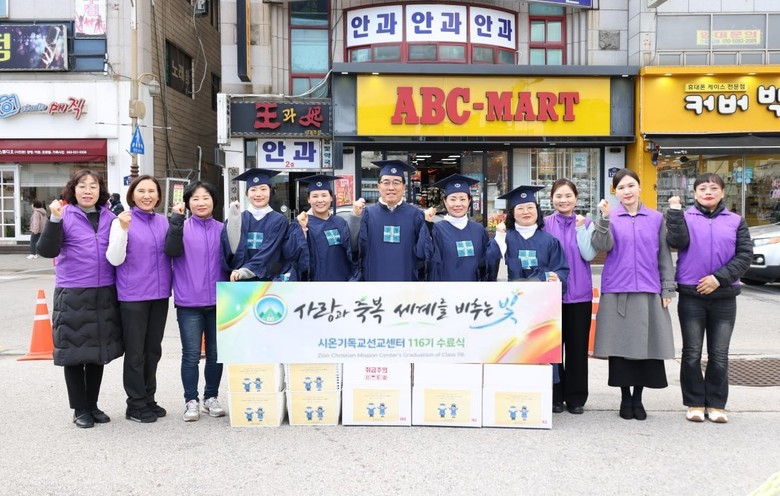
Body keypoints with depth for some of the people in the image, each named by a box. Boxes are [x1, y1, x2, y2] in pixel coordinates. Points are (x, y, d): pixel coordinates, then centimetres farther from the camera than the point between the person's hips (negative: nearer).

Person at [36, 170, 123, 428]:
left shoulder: (109, 217, 7)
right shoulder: (64, 216, -4)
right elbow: (46, 250, -14)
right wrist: (55, 219, -26)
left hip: (104, 295, 4)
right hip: (72, 295, -3)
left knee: (99, 351, 11)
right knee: (75, 352, 5)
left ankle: (93, 405, 26)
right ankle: (80, 409, 19)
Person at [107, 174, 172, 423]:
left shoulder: (163, 221, 7)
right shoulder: (123, 221, -6)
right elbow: (115, 259, -10)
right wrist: (123, 230, -24)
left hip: (159, 294, 5)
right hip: (133, 296, -5)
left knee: (153, 350, 13)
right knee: (135, 352, 3)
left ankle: (149, 400, 25)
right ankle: (136, 405, 14)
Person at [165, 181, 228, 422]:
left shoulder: (222, 229, 8)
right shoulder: (181, 227, 1)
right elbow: (172, 250, -18)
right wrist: (177, 219, -21)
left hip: (217, 301, 2)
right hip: (189, 302, -2)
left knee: (215, 354, 9)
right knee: (191, 355, 1)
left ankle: (211, 397, 23)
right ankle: (191, 401, 13)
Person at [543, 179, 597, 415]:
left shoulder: (586, 223, 5)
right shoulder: (545, 224, 3)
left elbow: (589, 255, -8)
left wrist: (580, 227, -10)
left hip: (579, 293, 1)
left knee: (577, 346, 6)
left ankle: (576, 398, 17)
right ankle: (555, 396, 17)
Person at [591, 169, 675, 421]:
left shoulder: (656, 218, 8)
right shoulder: (610, 217, 3)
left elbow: (664, 256, 9)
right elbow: (602, 246, -12)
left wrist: (667, 289, 5)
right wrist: (605, 217, -24)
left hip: (648, 292, 1)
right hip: (616, 291, -1)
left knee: (645, 345, 4)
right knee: (620, 345, 3)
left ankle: (638, 398, 18)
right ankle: (625, 398, 17)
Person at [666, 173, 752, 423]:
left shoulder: (736, 222, 6)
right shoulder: (686, 218, 3)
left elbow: (745, 256, -2)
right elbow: (677, 241, -16)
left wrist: (719, 277, -13)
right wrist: (674, 210, -16)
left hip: (724, 297, 1)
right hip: (691, 296, -1)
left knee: (719, 355, 7)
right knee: (692, 353, 6)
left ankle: (716, 404, 18)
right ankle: (695, 403, 17)